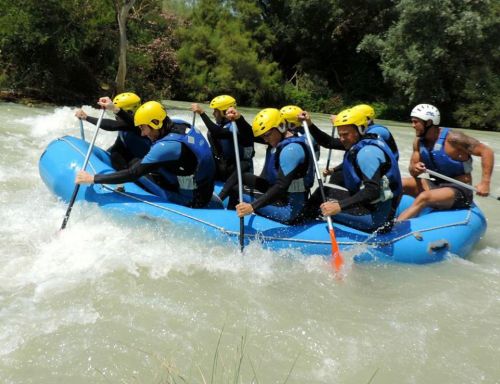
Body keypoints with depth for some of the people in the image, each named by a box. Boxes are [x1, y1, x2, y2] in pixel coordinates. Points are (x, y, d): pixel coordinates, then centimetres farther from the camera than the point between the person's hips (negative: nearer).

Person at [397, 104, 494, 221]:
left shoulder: (452, 138, -17)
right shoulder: (419, 142, 3)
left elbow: (486, 151, -16)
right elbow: (413, 167, 7)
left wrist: (485, 183, -22)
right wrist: (415, 169, -19)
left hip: (459, 190, -7)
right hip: (436, 185, 7)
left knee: (423, 197, -33)